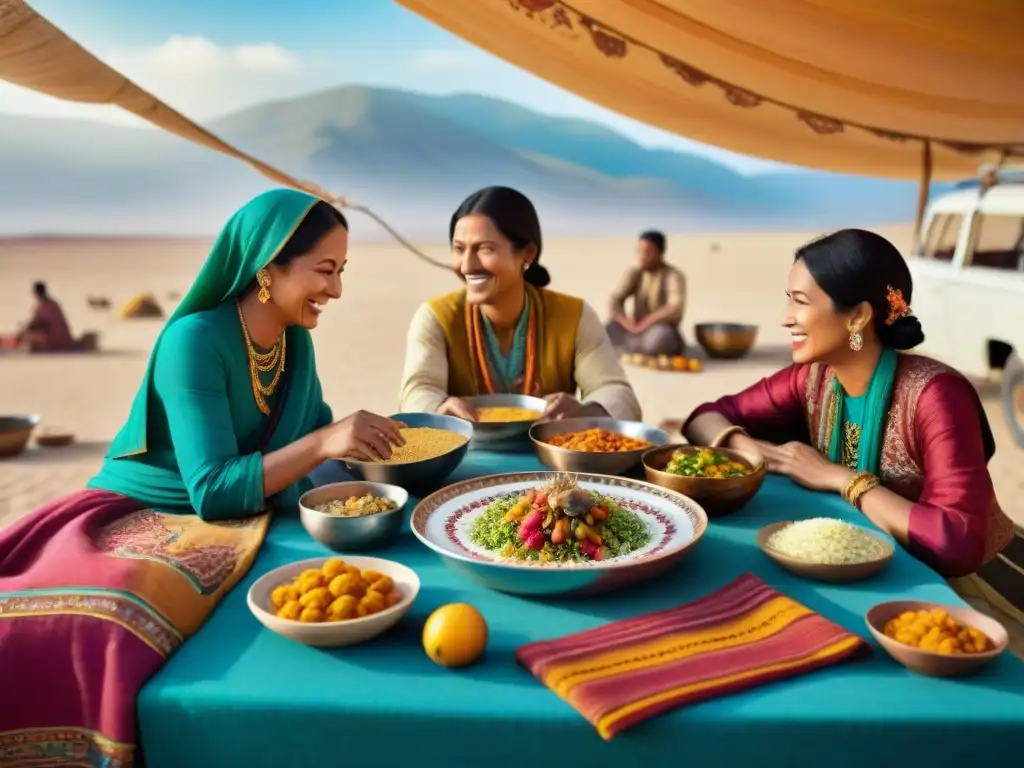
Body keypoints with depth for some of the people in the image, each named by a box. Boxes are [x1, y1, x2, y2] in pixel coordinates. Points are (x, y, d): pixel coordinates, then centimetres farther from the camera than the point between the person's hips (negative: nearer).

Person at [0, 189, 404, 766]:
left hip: (243, 521, 6)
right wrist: (322, 443, -35)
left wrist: (358, 435, -6)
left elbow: (309, 429, 14)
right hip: (138, 512, -6)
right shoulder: (194, 340, -19)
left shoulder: (296, 339, 4)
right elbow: (213, 489, -24)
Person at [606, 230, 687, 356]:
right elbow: (615, 300, -6)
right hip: (637, 332, 3)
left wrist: (645, 324, -31)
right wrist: (627, 323, -25)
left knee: (660, 336, -38)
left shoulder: (674, 276, -9)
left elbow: (675, 309, -24)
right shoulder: (633, 273, 5)